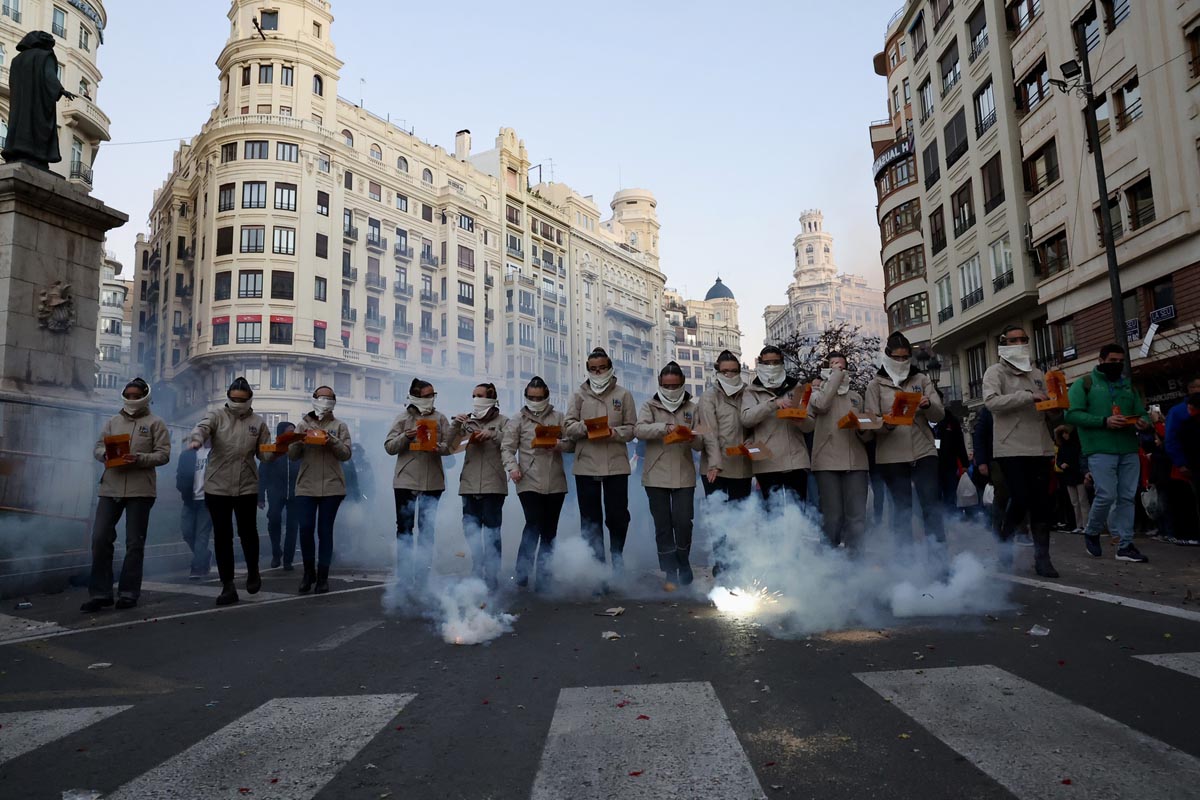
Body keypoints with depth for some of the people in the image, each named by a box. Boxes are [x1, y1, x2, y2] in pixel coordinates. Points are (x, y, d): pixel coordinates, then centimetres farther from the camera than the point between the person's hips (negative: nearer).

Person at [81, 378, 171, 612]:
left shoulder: (155, 423, 4)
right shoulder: (112, 422, 16)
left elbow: (163, 454, -4)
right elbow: (98, 448, 13)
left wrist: (139, 459, -20)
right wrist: (106, 455, -10)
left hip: (140, 490, -4)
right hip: (110, 488, 4)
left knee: (134, 543, 2)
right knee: (100, 538, -1)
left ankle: (129, 593, 11)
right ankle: (99, 593, 8)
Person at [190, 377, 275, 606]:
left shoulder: (257, 422, 6)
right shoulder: (217, 416, 2)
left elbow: (263, 453, 7)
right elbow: (202, 426, -20)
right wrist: (197, 438, -43)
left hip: (247, 487, 1)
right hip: (217, 486, 0)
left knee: (248, 532, 5)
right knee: (222, 536, 4)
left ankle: (253, 571, 33)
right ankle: (227, 586, 14)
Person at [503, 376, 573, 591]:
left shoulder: (558, 418, 10)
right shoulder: (518, 421, 7)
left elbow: (572, 442, 7)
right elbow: (507, 448, 2)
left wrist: (557, 444, -13)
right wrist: (512, 467, -14)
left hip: (555, 483, 3)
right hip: (529, 483, -2)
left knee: (549, 531, 8)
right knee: (534, 524, -16)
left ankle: (544, 579, 18)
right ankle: (522, 572, -2)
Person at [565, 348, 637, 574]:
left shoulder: (623, 394, 7)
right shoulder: (580, 395, 9)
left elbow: (631, 429, 3)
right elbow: (569, 427, 3)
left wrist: (613, 433, -15)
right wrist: (584, 427, -16)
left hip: (616, 464, -1)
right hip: (586, 465, 1)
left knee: (618, 516, 5)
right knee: (590, 519, 6)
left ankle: (617, 559, 27)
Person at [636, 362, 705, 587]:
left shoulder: (692, 408, 11)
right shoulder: (650, 406, 8)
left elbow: (700, 443, 6)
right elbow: (639, 430, -11)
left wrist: (693, 438, -17)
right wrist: (665, 427, -25)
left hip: (684, 475, 0)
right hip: (656, 475, 0)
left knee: (683, 523, -3)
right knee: (663, 526, 4)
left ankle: (683, 564, 23)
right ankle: (670, 574, 14)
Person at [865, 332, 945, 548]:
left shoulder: (922, 379, 11)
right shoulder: (876, 384, 6)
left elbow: (939, 415, 5)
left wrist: (928, 405, -17)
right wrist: (887, 424, -23)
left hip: (924, 451, 1)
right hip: (892, 456, -1)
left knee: (931, 504, -3)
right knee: (902, 508, 4)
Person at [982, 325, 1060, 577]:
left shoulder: (1037, 374, 18)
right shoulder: (996, 372, 1)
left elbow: (1052, 410, 20)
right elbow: (991, 401, -16)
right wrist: (1029, 396, -21)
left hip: (1040, 447, 5)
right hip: (1012, 448, -5)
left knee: (1042, 504, 3)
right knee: (1020, 500, -10)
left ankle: (1042, 557, 11)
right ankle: (1004, 543, 15)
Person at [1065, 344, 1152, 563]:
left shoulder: (1128, 387, 21)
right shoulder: (1084, 384, 3)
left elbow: (1141, 412, 21)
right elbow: (1072, 414, -8)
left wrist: (1144, 422, -4)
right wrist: (1104, 421, -18)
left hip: (1129, 450, 6)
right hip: (1100, 450, -5)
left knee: (1127, 498, 3)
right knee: (1107, 495, -11)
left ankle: (1125, 546, 8)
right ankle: (1091, 532, 14)